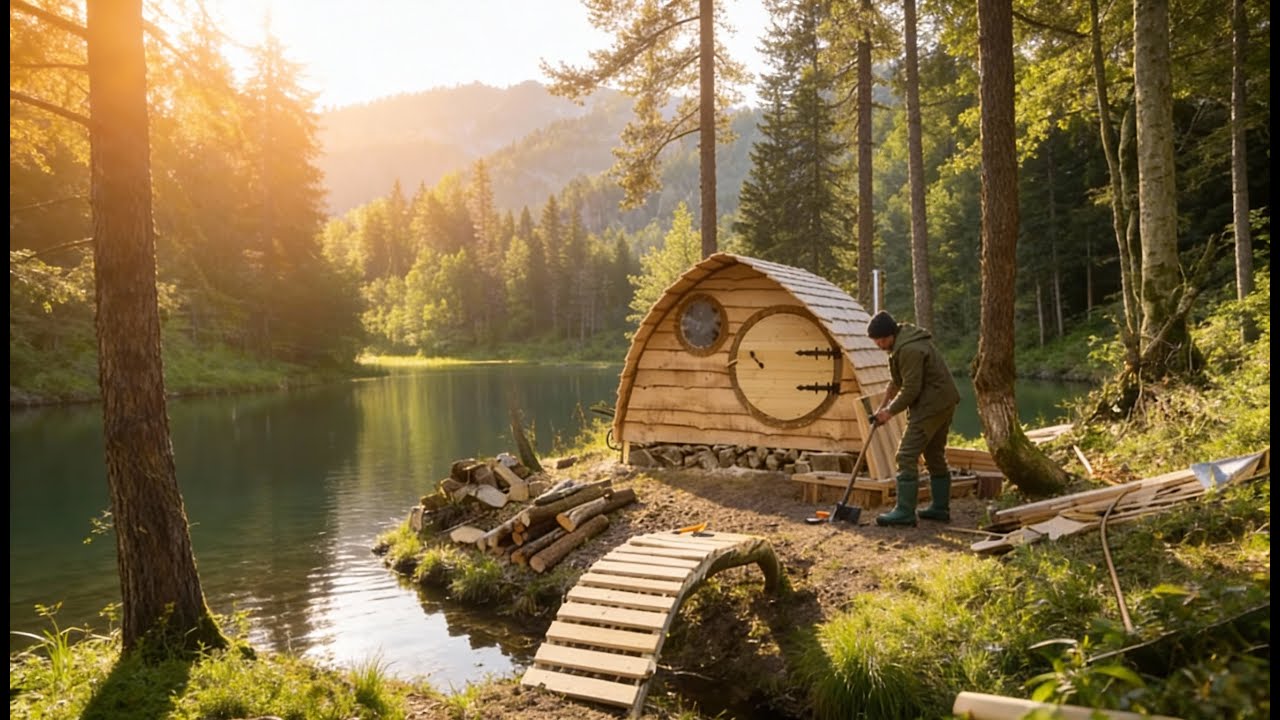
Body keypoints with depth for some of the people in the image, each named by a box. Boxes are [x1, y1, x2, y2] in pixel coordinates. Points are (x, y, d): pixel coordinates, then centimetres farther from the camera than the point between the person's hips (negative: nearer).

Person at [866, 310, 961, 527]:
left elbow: (911, 390, -22)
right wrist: (883, 404, 18)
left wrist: (890, 411, -10)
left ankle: (905, 512, -11)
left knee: (907, 456, -11)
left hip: (931, 405, -11)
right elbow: (896, 380, 22)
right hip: (944, 401, 11)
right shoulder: (903, 341, 12)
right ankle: (940, 507, 25)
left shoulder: (909, 349, -22)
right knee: (935, 455, 17)